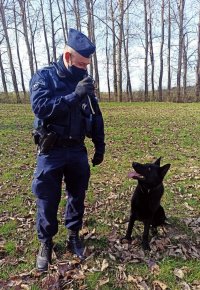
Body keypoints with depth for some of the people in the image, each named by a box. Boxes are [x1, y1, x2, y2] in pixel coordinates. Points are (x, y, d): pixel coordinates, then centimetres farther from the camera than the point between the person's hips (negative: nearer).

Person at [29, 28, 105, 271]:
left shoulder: (85, 81, 7)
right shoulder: (43, 77, -5)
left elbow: (96, 117, 11)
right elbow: (40, 107, -23)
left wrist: (100, 146, 10)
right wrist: (75, 95, -29)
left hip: (77, 150, 4)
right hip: (51, 151, -4)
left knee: (77, 196, 14)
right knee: (47, 200, 6)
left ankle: (74, 236, 35)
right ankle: (45, 243, 28)